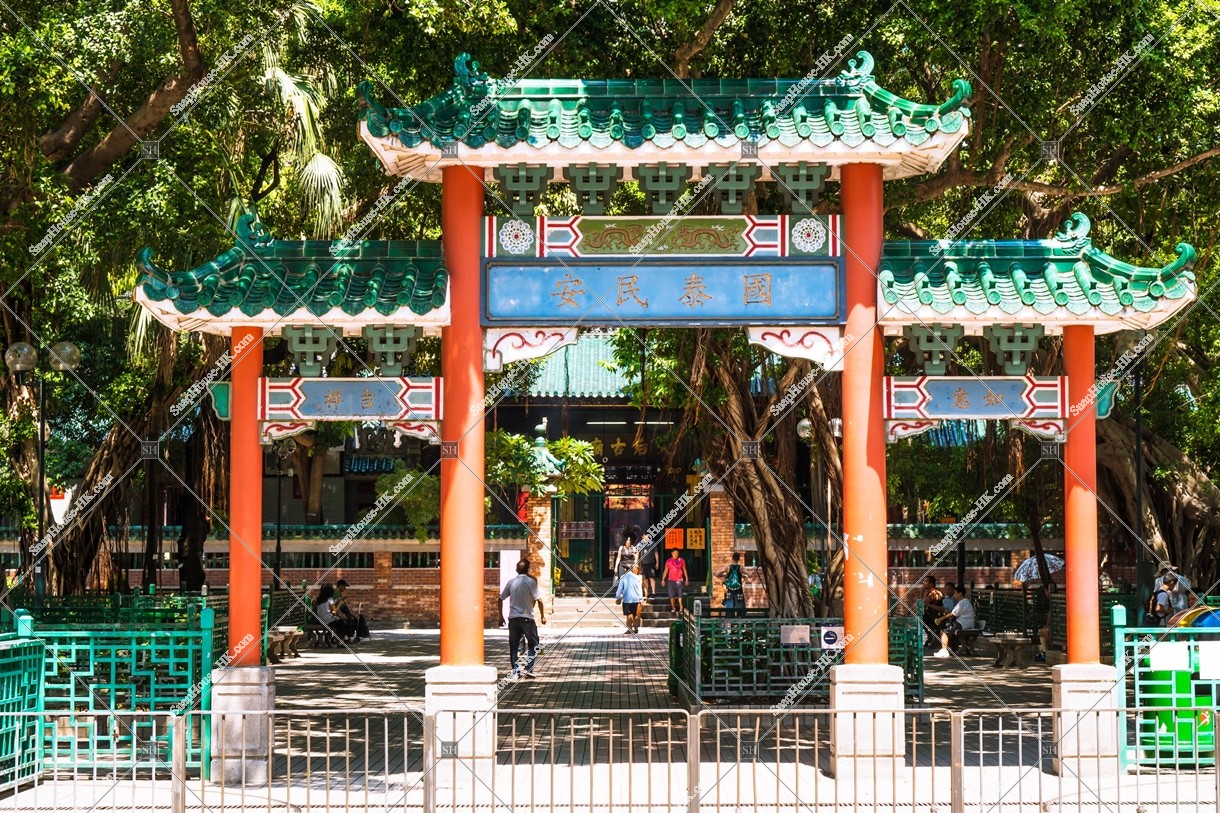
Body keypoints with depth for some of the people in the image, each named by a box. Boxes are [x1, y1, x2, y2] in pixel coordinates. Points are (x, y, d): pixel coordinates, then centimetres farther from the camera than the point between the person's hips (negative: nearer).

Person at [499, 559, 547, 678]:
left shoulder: (511, 582, 7)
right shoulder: (531, 581, -5)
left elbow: (501, 598, 10)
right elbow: (538, 599, -10)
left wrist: (501, 616, 20)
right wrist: (542, 616, 0)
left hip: (513, 618, 3)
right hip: (527, 618, -3)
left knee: (513, 646, 7)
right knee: (533, 644, 10)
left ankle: (515, 671, 3)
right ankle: (529, 668, -2)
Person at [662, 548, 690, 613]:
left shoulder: (681, 561, 6)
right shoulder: (668, 561, 6)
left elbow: (684, 570, 11)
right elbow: (666, 571, 9)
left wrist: (686, 579, 8)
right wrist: (663, 579, 4)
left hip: (679, 580, -1)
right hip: (671, 580, 1)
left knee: (679, 594, -13)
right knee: (672, 595, -1)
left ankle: (681, 608, -16)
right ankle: (673, 608, 8)